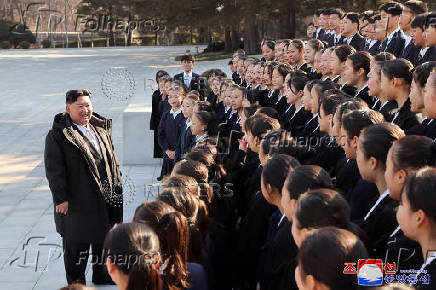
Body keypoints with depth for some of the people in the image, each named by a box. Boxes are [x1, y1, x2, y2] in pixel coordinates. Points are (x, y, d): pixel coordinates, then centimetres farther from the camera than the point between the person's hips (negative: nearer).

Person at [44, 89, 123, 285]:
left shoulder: (101, 129, 9)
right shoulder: (57, 135, -12)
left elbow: (112, 159, 16)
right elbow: (54, 169, -14)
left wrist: (117, 185, 13)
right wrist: (61, 198, -17)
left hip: (105, 198, 6)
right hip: (77, 201, -6)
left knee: (104, 238, 18)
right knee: (77, 242, 5)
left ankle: (102, 274, 36)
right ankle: (76, 281, 21)